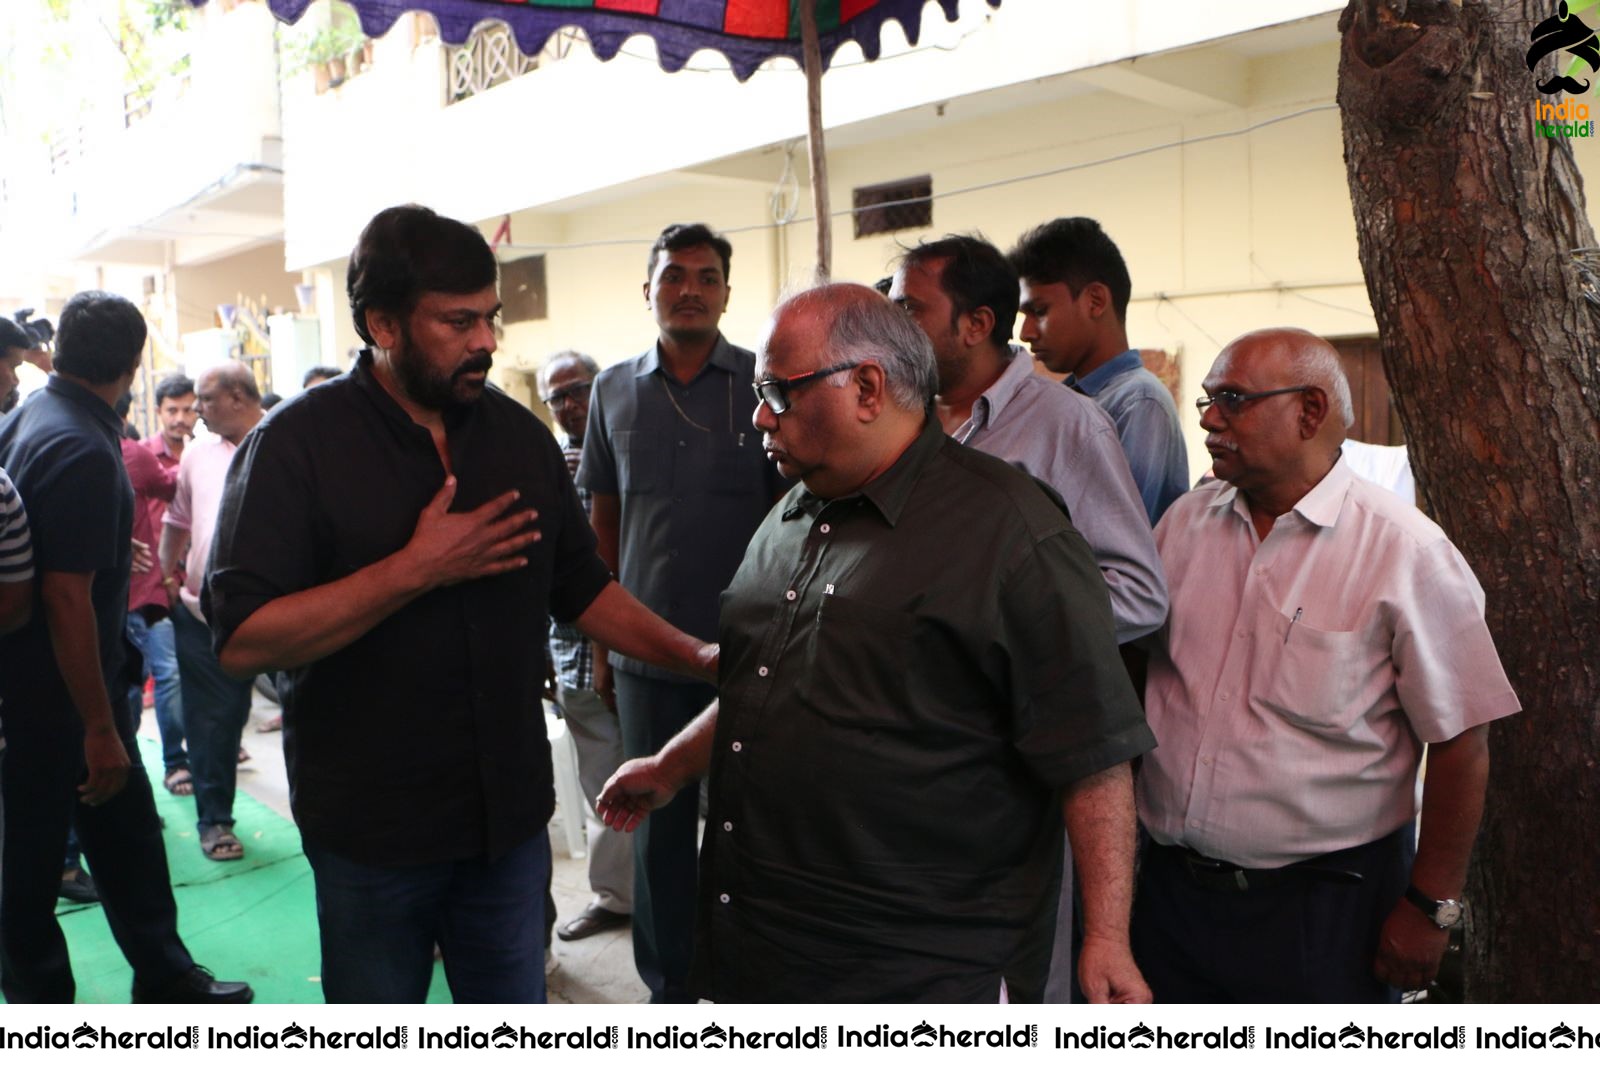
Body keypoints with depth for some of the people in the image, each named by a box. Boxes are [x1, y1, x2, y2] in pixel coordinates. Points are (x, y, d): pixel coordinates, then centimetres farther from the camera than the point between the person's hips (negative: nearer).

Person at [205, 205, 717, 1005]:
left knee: (513, 997, 17)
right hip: (372, 833, -4)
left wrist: (698, 657, -2)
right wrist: (417, 569, -24)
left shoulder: (520, 434, 4)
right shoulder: (299, 441, -12)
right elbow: (242, 640, -20)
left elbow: (580, 585, 10)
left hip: (510, 815, 4)